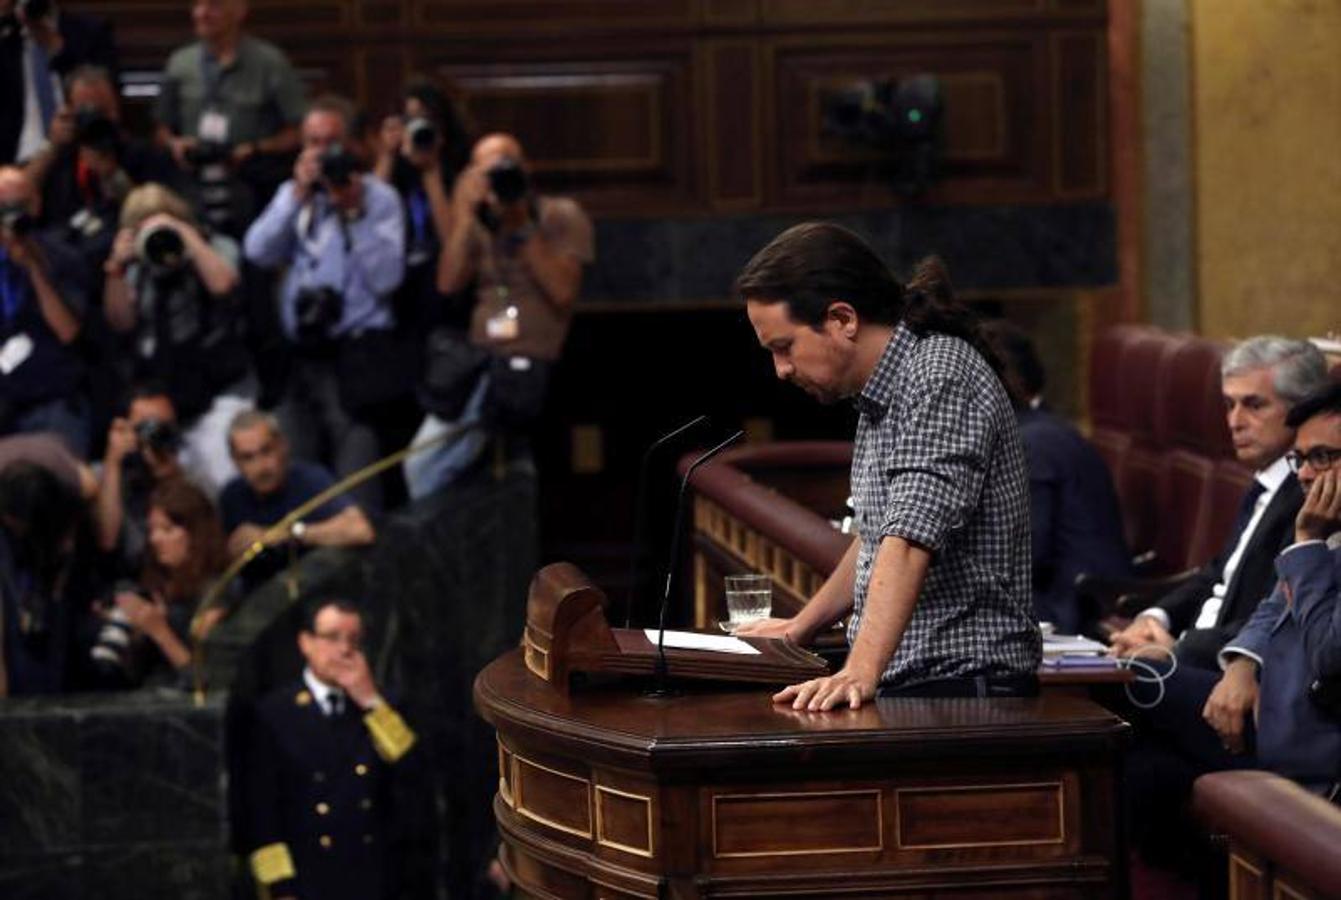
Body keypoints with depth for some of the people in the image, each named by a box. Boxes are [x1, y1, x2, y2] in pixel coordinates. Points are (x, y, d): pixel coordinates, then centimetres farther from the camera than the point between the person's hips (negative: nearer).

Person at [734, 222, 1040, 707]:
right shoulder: (882, 393, 16)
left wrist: (859, 673, -35)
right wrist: (800, 627, 34)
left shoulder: (941, 377, -15)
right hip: (906, 685, 9)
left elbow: (911, 541, -27)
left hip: (962, 688, -9)